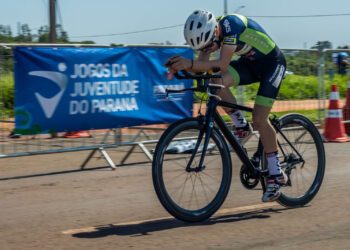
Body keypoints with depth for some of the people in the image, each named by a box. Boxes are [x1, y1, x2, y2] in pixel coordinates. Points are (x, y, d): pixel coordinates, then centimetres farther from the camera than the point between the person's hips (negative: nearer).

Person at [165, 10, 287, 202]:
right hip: (249, 63, 7)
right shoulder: (208, 31, -12)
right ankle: (242, 127, 1)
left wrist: (190, 63, -52)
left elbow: (223, 64, -41)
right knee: (216, 82, -21)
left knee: (259, 119, -16)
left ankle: (276, 175, -2)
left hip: (272, 63, -7)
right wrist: (181, 66, -32)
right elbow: (202, 64, -12)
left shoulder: (232, 25, -34)